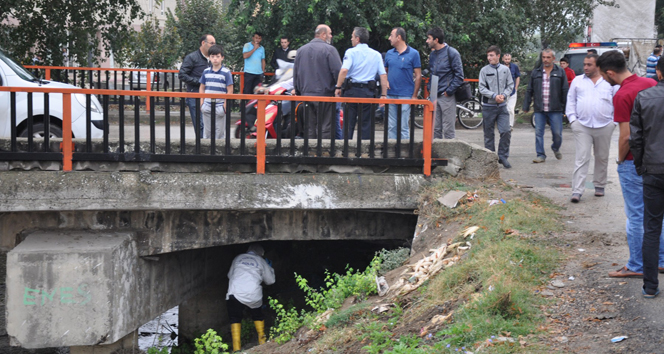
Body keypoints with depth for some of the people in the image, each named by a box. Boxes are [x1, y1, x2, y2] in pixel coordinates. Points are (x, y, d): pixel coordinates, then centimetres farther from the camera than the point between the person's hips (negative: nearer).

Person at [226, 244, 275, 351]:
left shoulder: (238, 258, 16)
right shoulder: (261, 261, 13)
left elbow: (230, 275, 25)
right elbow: (270, 280, 21)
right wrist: (270, 268, 37)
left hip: (235, 293, -1)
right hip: (254, 295, 1)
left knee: (235, 318, 11)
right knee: (257, 315, 27)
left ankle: (236, 347, -1)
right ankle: (262, 340, 28)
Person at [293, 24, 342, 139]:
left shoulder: (301, 50, 13)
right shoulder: (329, 50, -8)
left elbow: (295, 73, 18)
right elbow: (338, 72, -13)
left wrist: (298, 91, 24)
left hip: (306, 95, 6)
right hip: (325, 95, -6)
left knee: (309, 128, 9)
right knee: (325, 129, -5)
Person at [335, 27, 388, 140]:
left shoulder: (351, 52, -3)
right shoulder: (376, 55, 8)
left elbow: (344, 70, -18)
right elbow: (383, 75, 3)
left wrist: (338, 87, -11)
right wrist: (383, 95, 5)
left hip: (351, 91, -2)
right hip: (368, 92, 2)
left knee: (348, 124, 4)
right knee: (366, 124, 6)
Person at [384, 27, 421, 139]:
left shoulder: (413, 53, -2)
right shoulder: (389, 53, 11)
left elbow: (418, 75, -2)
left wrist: (414, 96, -6)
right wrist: (385, 81, -2)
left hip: (405, 96, -5)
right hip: (390, 95, 5)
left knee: (403, 126, -5)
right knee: (391, 126, 7)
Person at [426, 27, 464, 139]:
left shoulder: (452, 53, -8)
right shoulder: (432, 54, 13)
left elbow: (459, 75, -10)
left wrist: (449, 91, -13)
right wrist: (430, 88, 11)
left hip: (447, 96, -7)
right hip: (434, 96, 7)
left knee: (448, 130, -3)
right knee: (435, 129, 9)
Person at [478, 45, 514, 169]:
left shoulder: (505, 69, 5)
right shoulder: (484, 70, -1)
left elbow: (510, 85, 8)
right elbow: (482, 88, -4)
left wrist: (504, 95, -10)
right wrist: (494, 96, -16)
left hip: (502, 106, 1)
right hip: (488, 106, -1)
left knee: (506, 132, -8)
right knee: (489, 134, 5)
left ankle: (503, 157, 4)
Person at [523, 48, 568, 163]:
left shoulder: (560, 72, 5)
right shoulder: (535, 73, 11)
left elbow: (565, 91, 4)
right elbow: (529, 91, 14)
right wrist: (526, 106, 8)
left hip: (555, 110, -2)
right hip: (539, 110, 2)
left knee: (557, 133, 1)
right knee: (538, 133, -1)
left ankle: (556, 148, 29)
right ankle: (541, 155, 7)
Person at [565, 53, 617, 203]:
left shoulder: (610, 82, 4)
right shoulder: (578, 81, 8)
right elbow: (571, 101, 11)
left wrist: (614, 121, 0)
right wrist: (572, 119, 1)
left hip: (604, 127, 1)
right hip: (582, 126, -1)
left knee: (602, 158, 12)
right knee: (581, 158, -8)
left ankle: (599, 186, 28)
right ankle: (577, 191, -12)